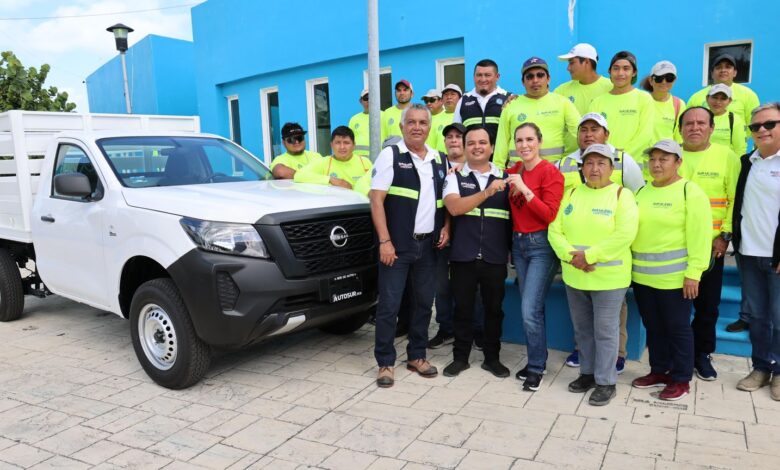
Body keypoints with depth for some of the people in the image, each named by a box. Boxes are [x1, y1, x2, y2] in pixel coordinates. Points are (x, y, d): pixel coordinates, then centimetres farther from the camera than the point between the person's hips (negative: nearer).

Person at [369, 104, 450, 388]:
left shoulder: (439, 160, 11)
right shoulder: (390, 155, -5)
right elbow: (376, 200, -10)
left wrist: (446, 227, 2)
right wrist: (384, 241, -16)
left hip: (429, 245, 5)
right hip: (397, 245, -5)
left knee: (424, 302, 12)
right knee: (389, 305, -1)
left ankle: (417, 356, 27)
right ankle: (385, 362, 12)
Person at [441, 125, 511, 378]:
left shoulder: (504, 177, 8)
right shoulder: (455, 177, 3)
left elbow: (514, 215, 11)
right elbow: (454, 207, -15)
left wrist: (514, 250, 3)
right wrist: (487, 192, -24)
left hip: (495, 257, 2)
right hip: (463, 256, -1)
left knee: (494, 308, 11)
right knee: (463, 308, 9)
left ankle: (492, 357, 27)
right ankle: (460, 357, 24)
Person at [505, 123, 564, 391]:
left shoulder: (550, 172, -10)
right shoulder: (514, 170, 8)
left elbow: (550, 215, -16)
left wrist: (525, 189, -23)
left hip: (541, 245, -6)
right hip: (518, 243, 6)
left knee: (530, 311, -8)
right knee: (531, 308, 13)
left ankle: (536, 367, 9)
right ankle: (535, 360, 26)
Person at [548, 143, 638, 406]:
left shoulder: (621, 195, -5)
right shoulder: (572, 194, 8)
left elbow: (625, 234, -18)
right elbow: (555, 230, 1)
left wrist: (589, 256, -20)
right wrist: (571, 255, -16)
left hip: (608, 278, -4)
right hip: (574, 277, 5)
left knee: (605, 331, 3)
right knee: (582, 329, 15)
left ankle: (606, 381, 16)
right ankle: (588, 372, 31)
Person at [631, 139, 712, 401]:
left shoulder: (690, 193, -9)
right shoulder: (642, 192, 10)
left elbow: (699, 237, -13)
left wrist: (693, 273, -17)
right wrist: (632, 265, 9)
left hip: (674, 276, -6)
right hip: (642, 274, 6)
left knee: (677, 328, 6)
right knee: (653, 327, 16)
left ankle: (681, 380, 19)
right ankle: (659, 371, 31)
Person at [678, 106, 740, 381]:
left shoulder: (727, 156, 1)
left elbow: (735, 200, 0)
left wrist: (725, 235, -8)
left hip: (710, 245, 0)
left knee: (708, 304, 9)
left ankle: (702, 354, 27)